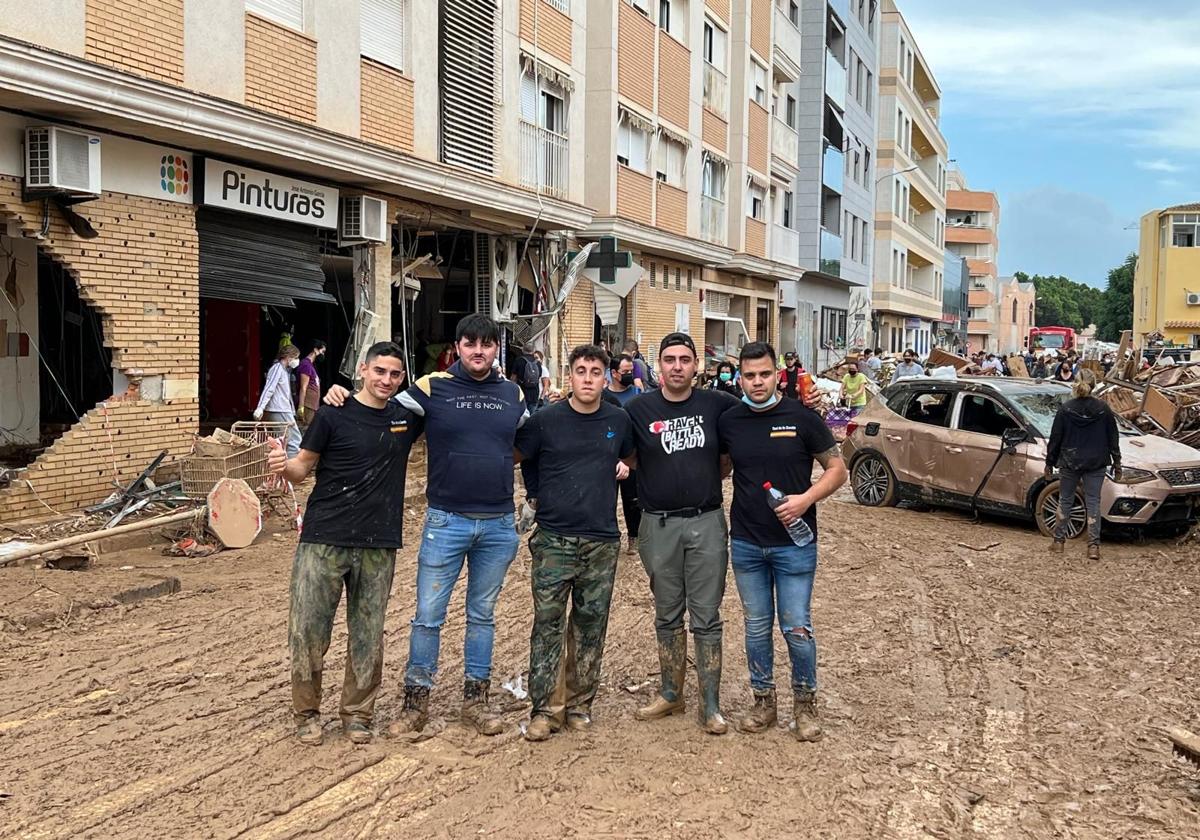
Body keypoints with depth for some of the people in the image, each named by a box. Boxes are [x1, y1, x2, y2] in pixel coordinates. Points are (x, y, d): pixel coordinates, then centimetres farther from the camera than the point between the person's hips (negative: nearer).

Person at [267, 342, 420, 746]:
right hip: (323, 541, -2)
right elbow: (303, 466, 2)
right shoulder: (333, 415, -3)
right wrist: (283, 465, -20)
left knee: (368, 636, 8)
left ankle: (357, 713, 25)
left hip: (378, 546, 3)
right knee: (308, 630, 2)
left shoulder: (407, 416, 7)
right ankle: (307, 713, 21)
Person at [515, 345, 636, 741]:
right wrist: (539, 494, 7)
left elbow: (630, 456, 25)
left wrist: (623, 467, 8)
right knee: (548, 624, 0)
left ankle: (580, 702, 23)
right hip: (554, 540, -2)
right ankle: (542, 709, 10)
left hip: (602, 541, 2)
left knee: (591, 626, 9)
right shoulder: (545, 420, -4)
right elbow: (515, 456, 9)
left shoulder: (619, 420, 4)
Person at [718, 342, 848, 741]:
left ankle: (804, 703, 24)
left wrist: (806, 499, -18)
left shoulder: (801, 417, -8)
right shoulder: (728, 421, 0)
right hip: (746, 544, 3)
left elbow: (837, 469, -3)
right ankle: (763, 701, 29)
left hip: (794, 543, -3)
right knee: (756, 627, 13)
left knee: (797, 629, 2)